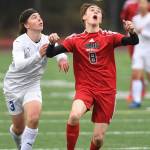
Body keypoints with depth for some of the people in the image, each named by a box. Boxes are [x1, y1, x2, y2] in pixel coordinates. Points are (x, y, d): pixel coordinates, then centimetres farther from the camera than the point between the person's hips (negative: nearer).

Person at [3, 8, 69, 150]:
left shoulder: (47, 40, -8)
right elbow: (19, 64, -37)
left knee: (34, 118, -24)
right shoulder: (19, 42, -21)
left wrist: (62, 58, -46)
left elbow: (59, 50, -22)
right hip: (14, 86, -2)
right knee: (19, 127, 8)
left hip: (32, 86, 2)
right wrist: (38, 55, -52)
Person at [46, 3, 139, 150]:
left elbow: (134, 41, -13)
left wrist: (131, 32, -35)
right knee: (74, 116, -32)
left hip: (106, 91, 1)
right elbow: (50, 53, -3)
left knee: (98, 138, -2)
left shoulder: (109, 37, 0)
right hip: (84, 88, -1)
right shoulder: (75, 39, 1)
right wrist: (52, 42, -25)